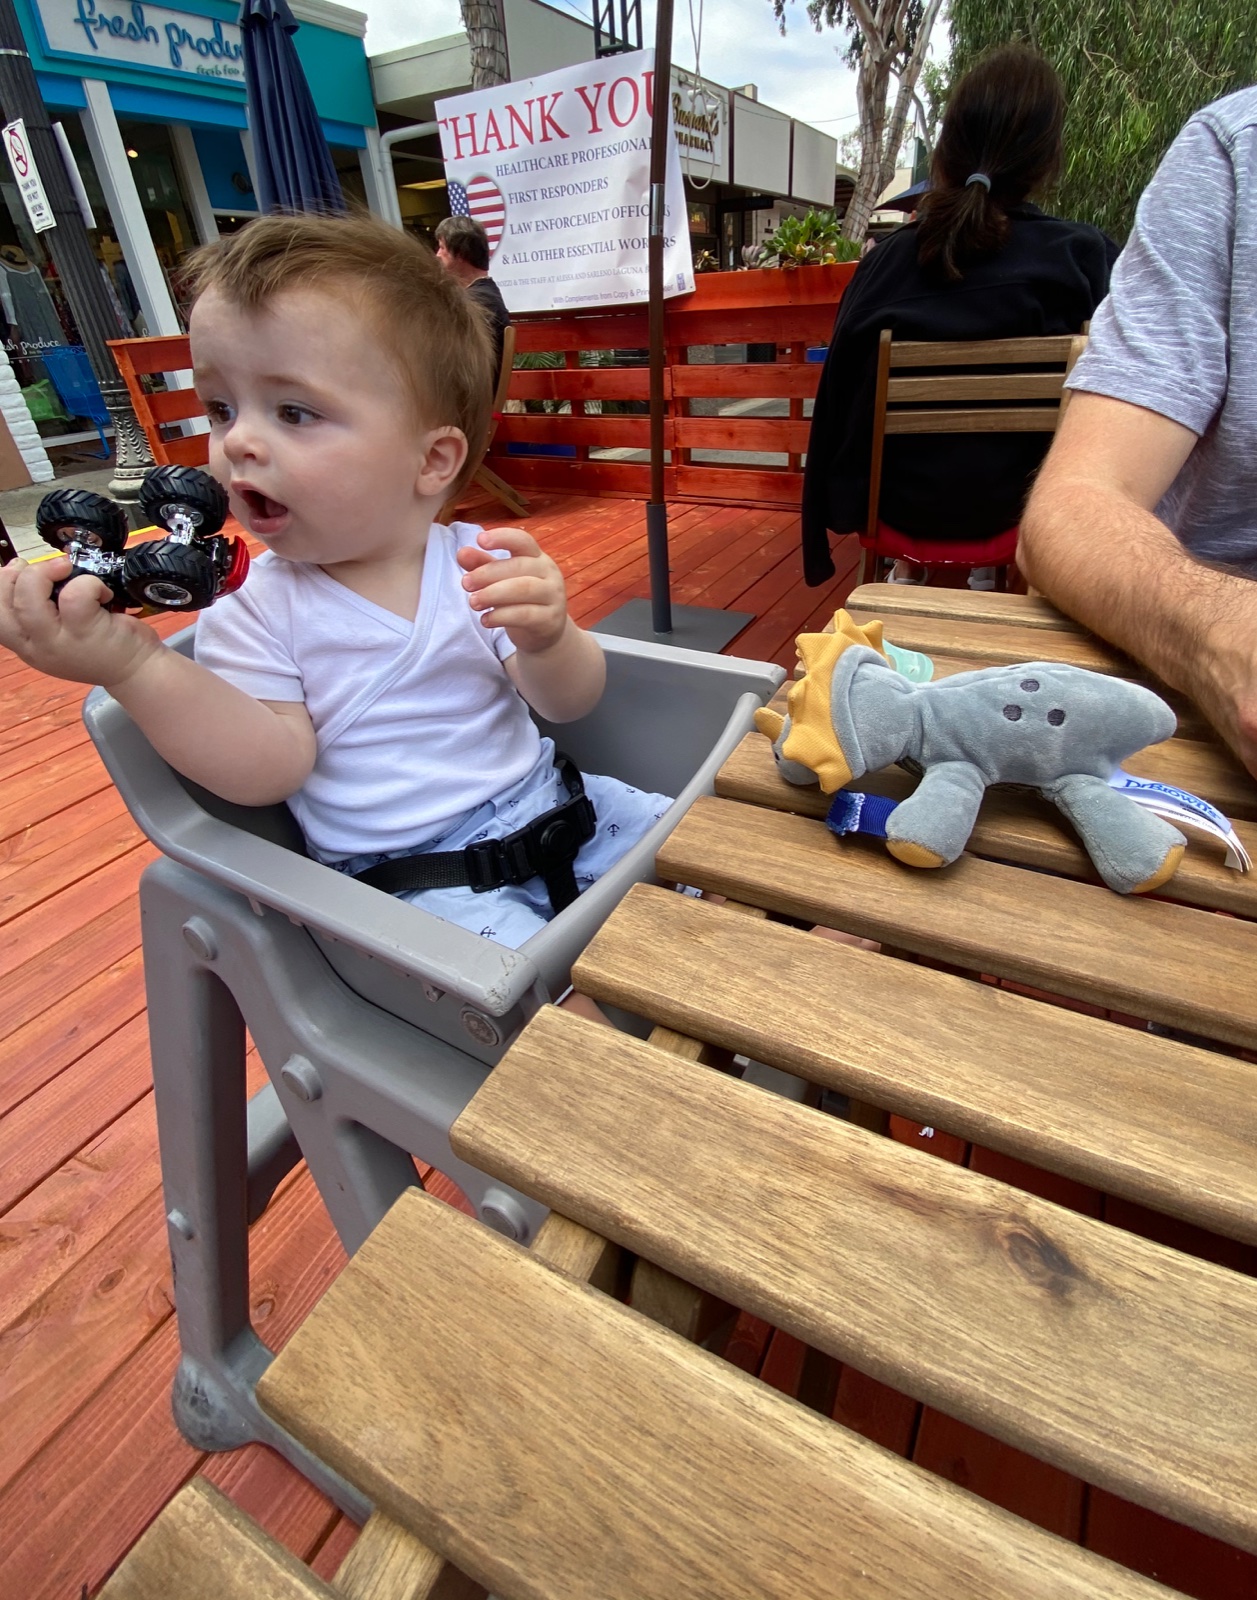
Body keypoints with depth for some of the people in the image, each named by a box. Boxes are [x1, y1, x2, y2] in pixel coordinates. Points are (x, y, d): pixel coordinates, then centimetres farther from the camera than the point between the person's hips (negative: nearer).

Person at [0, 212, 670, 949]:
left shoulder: (480, 565, -3)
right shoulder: (255, 610, -3)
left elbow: (571, 702, -4)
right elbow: (273, 767, -12)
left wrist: (547, 642, -26)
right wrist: (135, 666, -24)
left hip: (546, 804, 3)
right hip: (414, 881, -2)